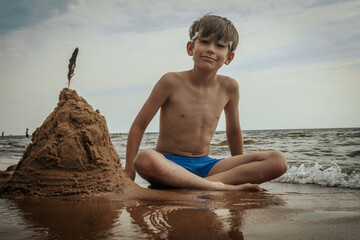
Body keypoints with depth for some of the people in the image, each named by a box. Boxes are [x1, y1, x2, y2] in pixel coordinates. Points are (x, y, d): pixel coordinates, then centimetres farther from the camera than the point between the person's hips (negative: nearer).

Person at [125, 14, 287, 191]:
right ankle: (220, 186, -31)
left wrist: (243, 171, 22)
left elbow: (233, 132, 16)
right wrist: (129, 171, -9)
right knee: (145, 159, -41)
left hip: (205, 166, 4)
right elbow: (139, 125, -5)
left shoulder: (229, 87, 2)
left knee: (278, 161, -12)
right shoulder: (172, 82, -9)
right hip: (169, 164, -3)